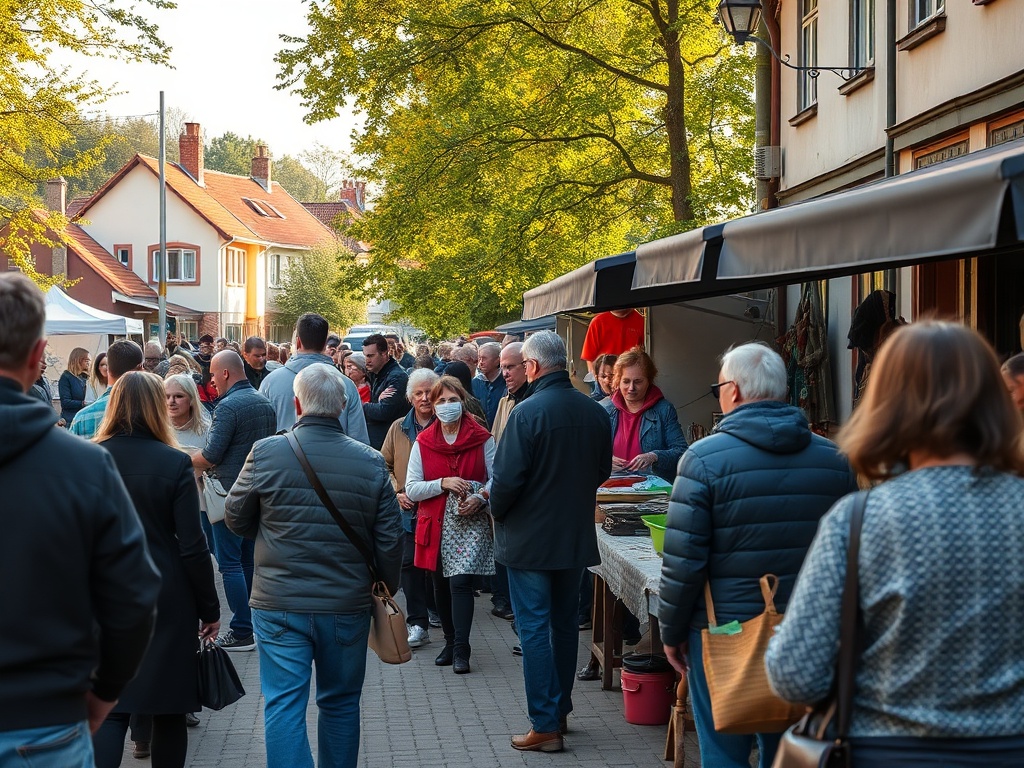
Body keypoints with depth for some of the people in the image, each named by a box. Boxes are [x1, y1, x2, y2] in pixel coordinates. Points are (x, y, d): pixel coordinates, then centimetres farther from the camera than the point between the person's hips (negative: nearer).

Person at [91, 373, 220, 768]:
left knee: (109, 707, 6)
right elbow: (192, 547, -11)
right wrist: (210, 609, -1)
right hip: (167, 599, -2)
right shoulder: (175, 463, -11)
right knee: (169, 705, 12)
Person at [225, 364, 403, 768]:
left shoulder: (265, 452, -9)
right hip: (347, 605, 2)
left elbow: (235, 519, 4)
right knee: (341, 704, 17)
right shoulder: (371, 462, -5)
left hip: (279, 605, -2)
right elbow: (389, 538, 0)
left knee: (283, 705, 1)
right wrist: (387, 589, 15)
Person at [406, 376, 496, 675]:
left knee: (461, 582, -13)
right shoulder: (423, 443, 4)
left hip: (471, 524, -3)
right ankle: (450, 642, 29)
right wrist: (443, 483, -15)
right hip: (436, 525, 3)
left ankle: (461, 651, -9)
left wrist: (480, 498, -17)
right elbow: (411, 490, 0)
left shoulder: (482, 439, 0)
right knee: (441, 585, 12)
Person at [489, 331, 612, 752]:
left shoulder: (527, 412, -19)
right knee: (565, 622, 18)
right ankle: (560, 710, 29)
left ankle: (545, 725, 2)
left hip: (530, 538, -6)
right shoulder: (595, 412, -1)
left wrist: (497, 512, -1)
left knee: (534, 628, 1)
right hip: (576, 536, 6)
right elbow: (602, 470, 11)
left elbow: (507, 478, -19)